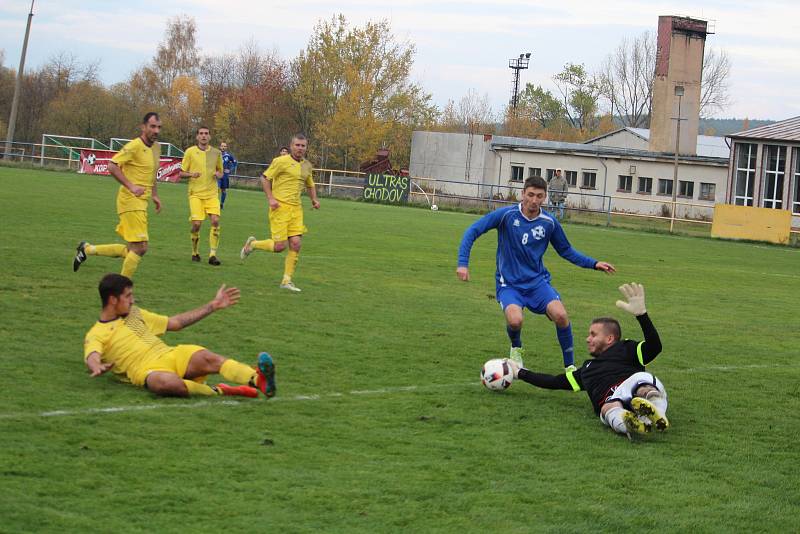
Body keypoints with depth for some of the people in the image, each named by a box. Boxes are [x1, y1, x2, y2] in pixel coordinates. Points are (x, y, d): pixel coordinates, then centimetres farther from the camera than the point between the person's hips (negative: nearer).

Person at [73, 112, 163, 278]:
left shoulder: (156, 147, 13)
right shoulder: (134, 146, -13)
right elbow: (112, 166, -18)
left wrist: (155, 195, 20)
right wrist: (131, 186, -22)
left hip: (141, 202, 9)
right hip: (131, 201, -9)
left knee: (130, 250, 10)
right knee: (140, 247, -11)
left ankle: (87, 249, 23)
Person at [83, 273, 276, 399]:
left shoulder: (135, 314, 27)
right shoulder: (95, 335, 7)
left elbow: (176, 322, 30)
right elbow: (92, 358, -13)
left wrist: (213, 306, 25)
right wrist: (97, 367, -39)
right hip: (147, 371, -5)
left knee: (206, 357, -28)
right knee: (166, 382, -42)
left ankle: (257, 380, -50)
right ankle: (219, 392, -33)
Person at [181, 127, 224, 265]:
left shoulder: (216, 153, 8)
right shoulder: (190, 152, 2)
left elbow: (221, 173, 20)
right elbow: (182, 173, 6)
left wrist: (218, 174, -4)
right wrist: (191, 174, -15)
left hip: (212, 193, 2)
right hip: (196, 193, -2)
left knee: (215, 221, -15)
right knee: (196, 223, -11)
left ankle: (212, 254, -10)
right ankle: (195, 252, 11)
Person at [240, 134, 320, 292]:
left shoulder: (307, 165, 13)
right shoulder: (281, 161, -7)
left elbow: (310, 185, 29)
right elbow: (264, 178, -6)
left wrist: (314, 199, 11)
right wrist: (270, 199, -15)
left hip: (296, 208, 6)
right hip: (280, 207, -6)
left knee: (296, 244, -4)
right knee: (279, 246, -9)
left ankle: (287, 280, 5)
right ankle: (252, 244, 19)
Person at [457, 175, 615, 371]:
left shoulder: (549, 222, -1)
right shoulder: (506, 215, -11)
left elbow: (566, 251, 15)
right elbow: (472, 231, -7)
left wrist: (594, 264, 5)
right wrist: (463, 263, -17)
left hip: (537, 281, 2)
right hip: (509, 284, -2)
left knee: (561, 315, -25)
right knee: (515, 320, -31)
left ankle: (570, 365, -4)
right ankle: (516, 350, 7)